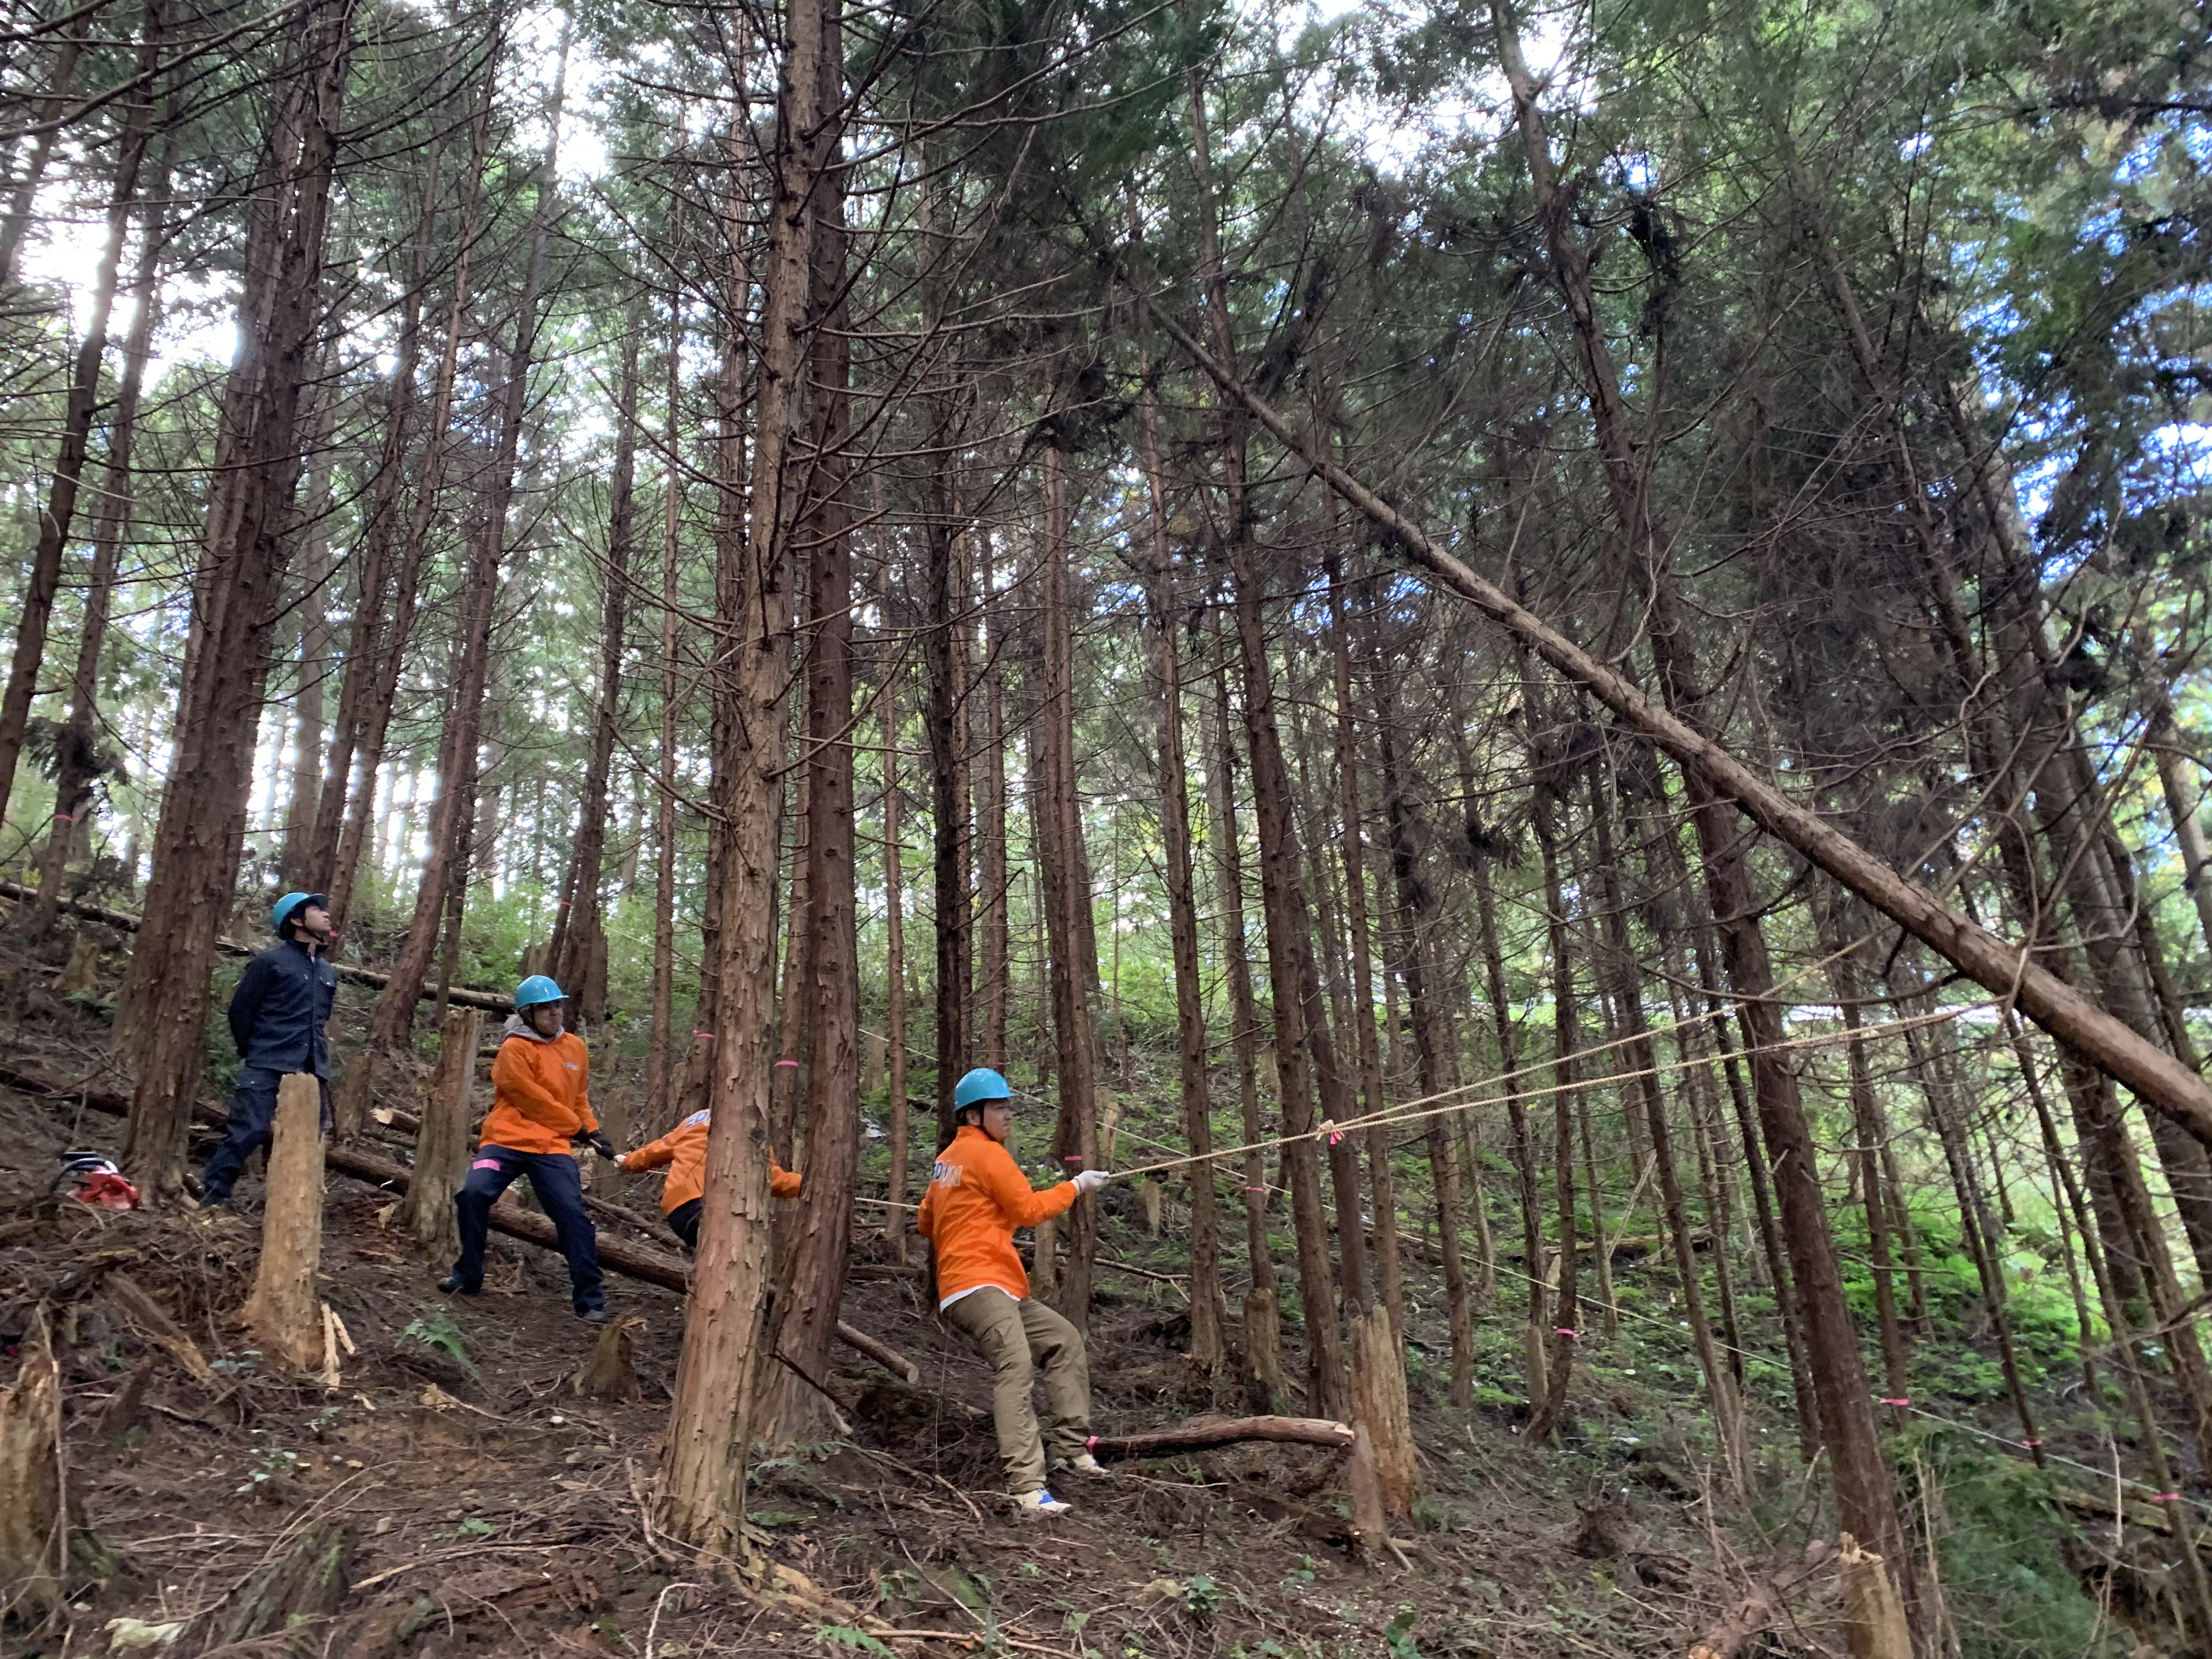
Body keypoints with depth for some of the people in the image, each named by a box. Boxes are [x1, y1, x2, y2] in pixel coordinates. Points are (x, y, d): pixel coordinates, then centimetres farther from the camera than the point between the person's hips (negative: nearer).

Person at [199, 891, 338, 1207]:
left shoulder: (329, 973, 17)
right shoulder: (270, 961, -1)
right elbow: (240, 1010, 2)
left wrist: (317, 1057, 18)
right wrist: (253, 1055, 7)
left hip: (312, 1073, 6)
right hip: (267, 1069, -6)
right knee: (247, 1131, -13)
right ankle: (212, 1199, -5)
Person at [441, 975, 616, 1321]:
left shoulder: (575, 1047, 12)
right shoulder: (514, 1049, -5)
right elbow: (533, 1101, -8)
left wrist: (593, 1130, 9)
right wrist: (577, 1127, -1)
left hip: (552, 1146, 3)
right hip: (507, 1138, -3)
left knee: (572, 1213, -12)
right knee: (474, 1193, -23)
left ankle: (589, 1298, -4)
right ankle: (468, 1274, 2)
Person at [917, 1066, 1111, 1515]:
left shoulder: (948, 1158, 20)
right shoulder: (986, 1153, -8)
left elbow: (925, 1224, 25)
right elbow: (1029, 1208, -10)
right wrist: (1076, 1187, 1)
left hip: (999, 1289, 11)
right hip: (977, 1285, -11)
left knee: (1065, 1340, 15)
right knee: (1016, 1366, -26)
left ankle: (1071, 1448, 13)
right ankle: (1027, 1486, -35)